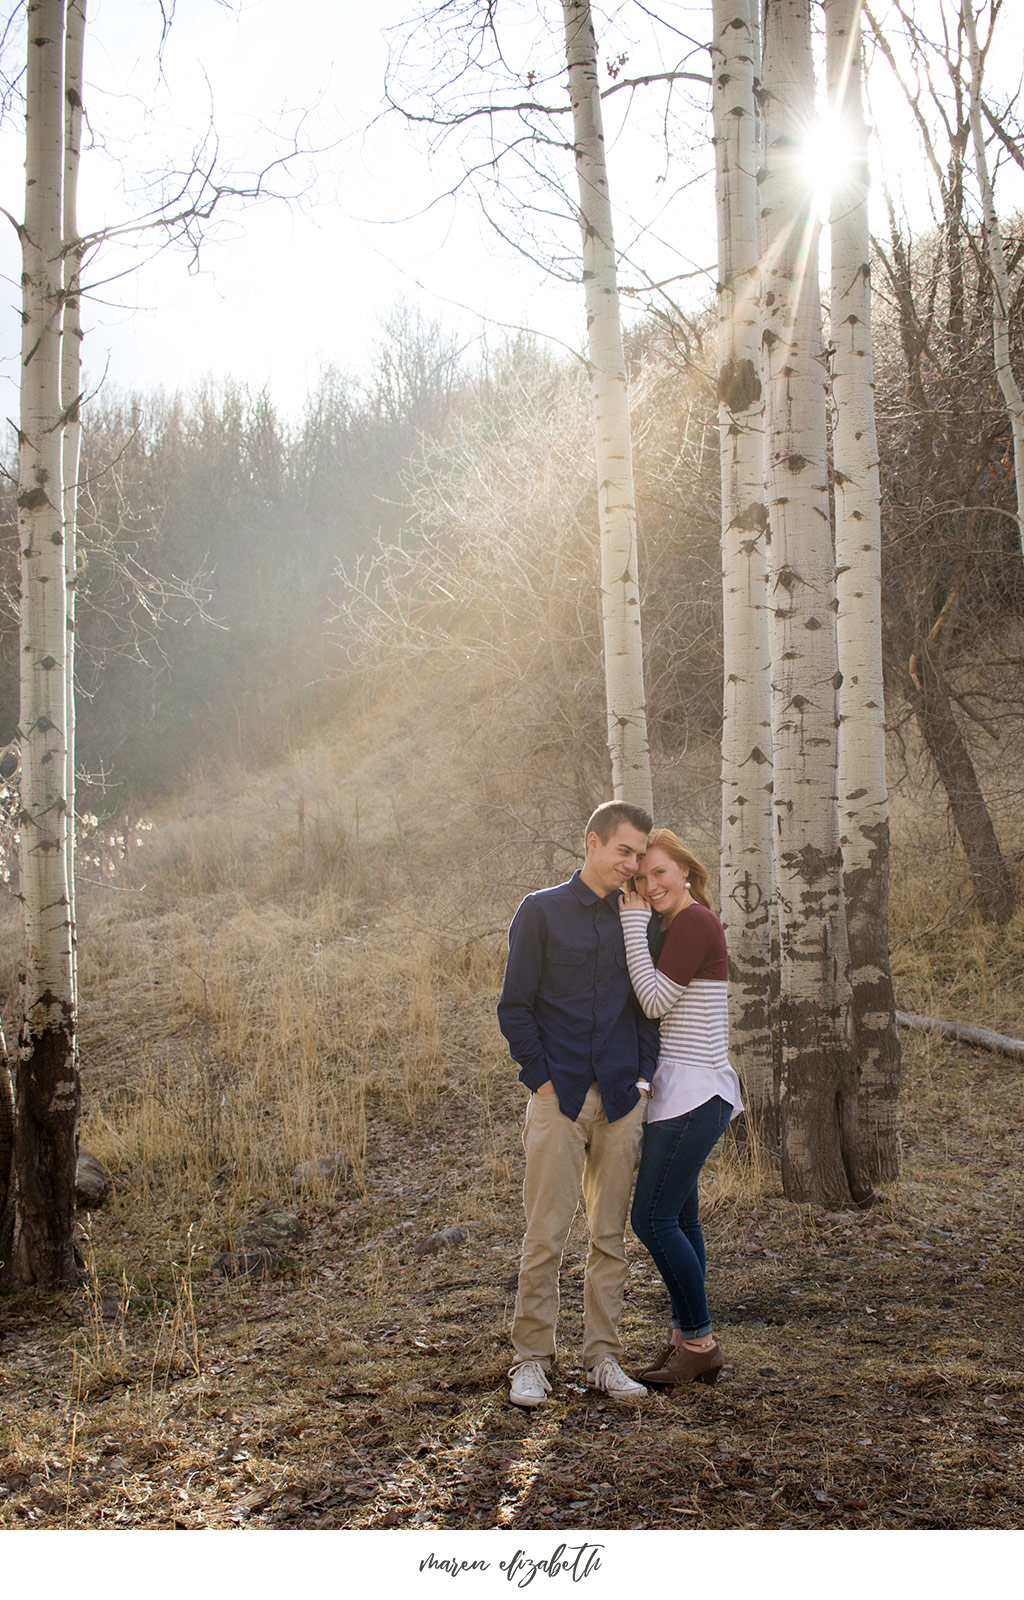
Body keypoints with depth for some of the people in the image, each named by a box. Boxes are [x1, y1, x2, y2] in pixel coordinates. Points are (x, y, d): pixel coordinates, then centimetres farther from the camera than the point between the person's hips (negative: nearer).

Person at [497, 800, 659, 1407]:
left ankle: (604, 1356, 17)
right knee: (546, 1234, -3)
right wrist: (540, 1078, -6)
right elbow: (515, 1007, 0)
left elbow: (650, 1005, 15)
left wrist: (644, 1074, 3)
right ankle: (532, 1358, 8)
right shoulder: (542, 912, 1)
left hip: (621, 1101, 3)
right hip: (559, 1099, -3)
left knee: (611, 1235, 8)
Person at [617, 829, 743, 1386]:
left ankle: (699, 1342, 2)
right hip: (677, 1093, 10)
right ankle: (684, 1338, 19)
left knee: (652, 1219, -9)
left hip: (692, 1094, -10)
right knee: (678, 1219, 12)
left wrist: (633, 923, -13)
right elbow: (654, 1000, 15)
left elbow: (656, 999, -17)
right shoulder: (673, 926, 16)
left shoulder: (695, 921, -13)